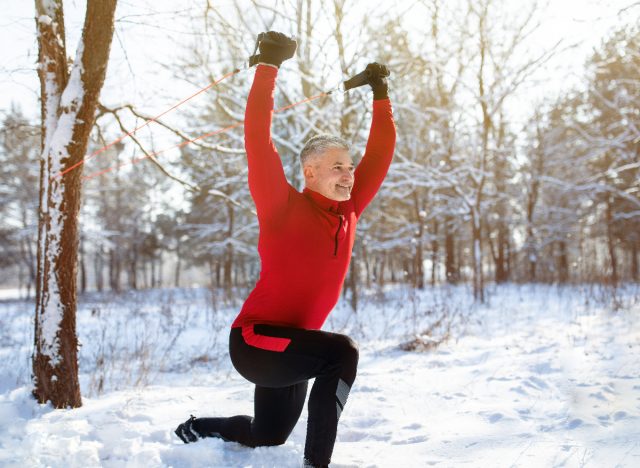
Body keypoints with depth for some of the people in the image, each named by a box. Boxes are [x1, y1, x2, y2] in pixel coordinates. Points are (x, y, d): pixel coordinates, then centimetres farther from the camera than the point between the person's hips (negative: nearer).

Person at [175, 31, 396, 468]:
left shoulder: (347, 211, 3)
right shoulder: (284, 208, -13)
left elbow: (379, 155, 10)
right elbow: (258, 140, -21)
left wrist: (381, 94, 9)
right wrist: (269, 64, -21)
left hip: (291, 346, 8)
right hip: (256, 340, -8)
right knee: (343, 352, -29)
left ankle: (197, 430, 48)